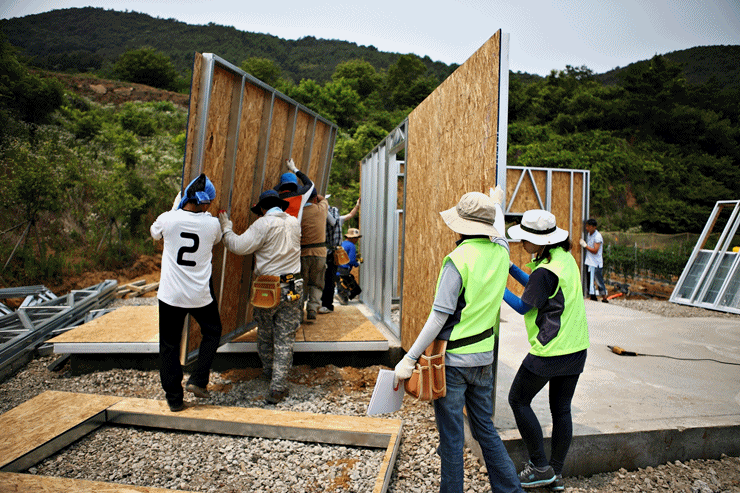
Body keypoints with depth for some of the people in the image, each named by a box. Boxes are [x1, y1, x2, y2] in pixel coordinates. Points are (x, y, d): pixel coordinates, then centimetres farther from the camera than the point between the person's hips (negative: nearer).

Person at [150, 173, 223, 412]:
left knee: (169, 345, 13)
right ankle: (198, 380, 17)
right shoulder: (212, 223, -9)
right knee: (212, 332, 25)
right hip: (201, 294, 0)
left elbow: (154, 233, 14)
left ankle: (174, 398, 21)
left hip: (170, 294, 0)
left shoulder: (168, 218, -10)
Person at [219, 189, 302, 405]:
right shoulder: (294, 222, 7)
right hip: (292, 288, 3)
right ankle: (278, 388, 3)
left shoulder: (263, 223, -11)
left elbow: (239, 246, -13)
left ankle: (269, 370, 39)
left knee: (265, 334, 20)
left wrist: (226, 228, 4)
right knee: (285, 338, 5)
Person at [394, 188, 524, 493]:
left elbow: (439, 317, -22)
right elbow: (497, 234, 26)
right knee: (485, 429, 22)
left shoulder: (458, 259, -20)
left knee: (451, 437, 8)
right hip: (484, 358, 7)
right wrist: (497, 205, 45)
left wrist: (410, 358, -16)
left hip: (453, 361, -7)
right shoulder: (500, 252, -1)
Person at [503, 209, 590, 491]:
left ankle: (541, 467, 15)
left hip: (550, 351, -9)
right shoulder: (566, 258, 6)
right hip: (576, 347, 9)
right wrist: (510, 267, 9)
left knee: (518, 400, 8)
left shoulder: (546, 271, -22)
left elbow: (523, 306, -11)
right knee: (561, 409, 15)